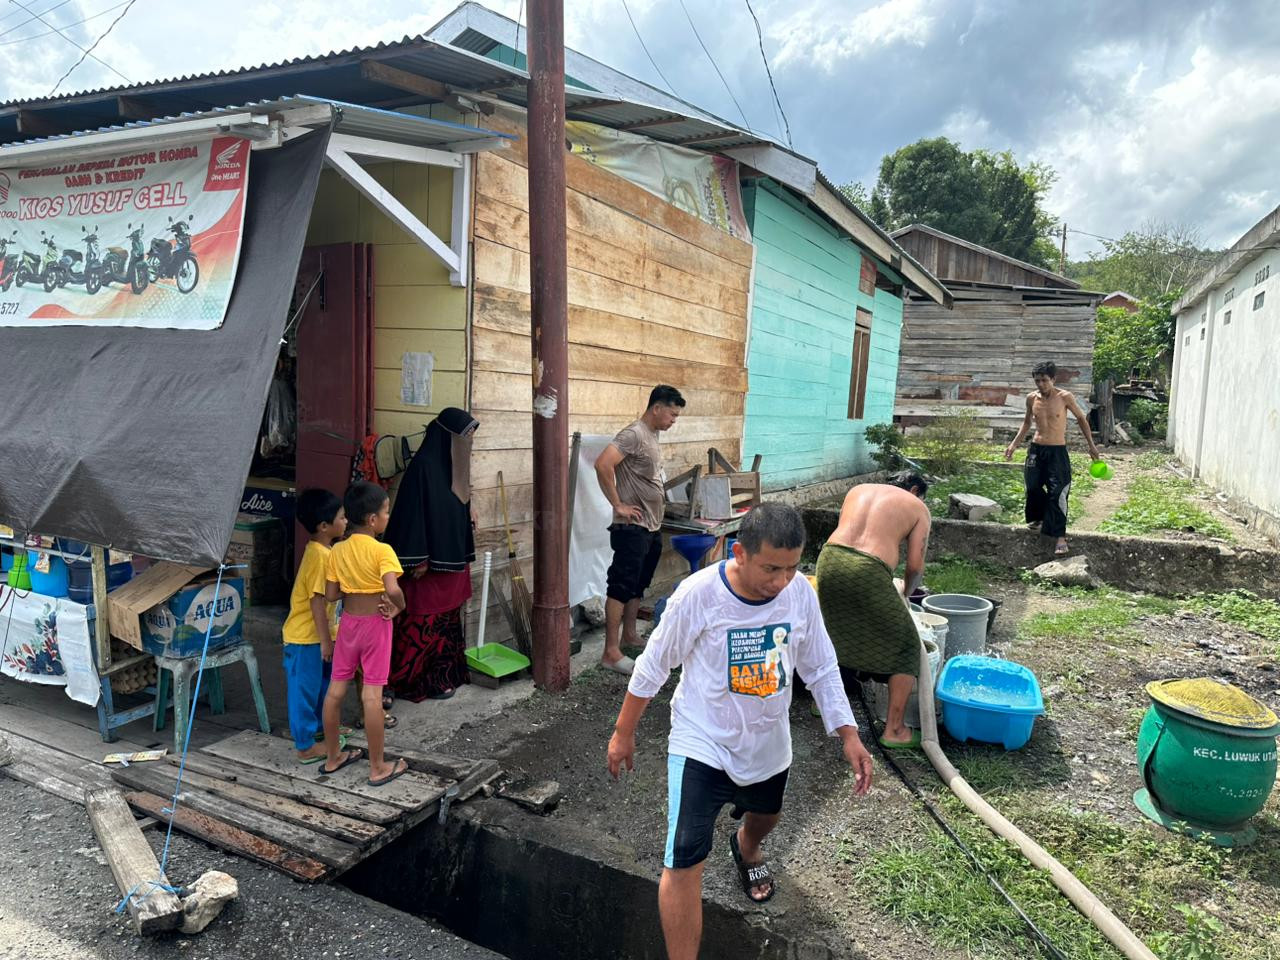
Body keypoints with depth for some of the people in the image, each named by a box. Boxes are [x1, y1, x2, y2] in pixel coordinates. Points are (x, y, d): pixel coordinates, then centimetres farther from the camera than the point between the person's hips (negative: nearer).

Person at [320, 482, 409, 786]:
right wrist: (400, 606, -12)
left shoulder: (337, 551, -1)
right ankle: (377, 767, 9)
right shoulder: (382, 551, -18)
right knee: (372, 693, -1)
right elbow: (392, 590, -31)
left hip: (348, 622, 6)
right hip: (375, 623, -6)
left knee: (336, 689, 13)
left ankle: (333, 757, 28)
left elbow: (331, 595, 1)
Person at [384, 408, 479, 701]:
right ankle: (425, 681, 13)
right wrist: (419, 559, -21)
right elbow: (413, 513, -20)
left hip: (452, 557, 9)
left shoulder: (453, 463, 7)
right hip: (430, 561, -9)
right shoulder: (424, 465, -19)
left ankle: (448, 671, 29)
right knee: (426, 621, 2)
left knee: (448, 617, 17)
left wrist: (464, 552, 17)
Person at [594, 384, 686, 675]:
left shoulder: (652, 436, 13)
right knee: (621, 587, -6)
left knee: (638, 585, 18)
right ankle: (611, 652, -3)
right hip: (632, 528, -9)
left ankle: (629, 635, 32)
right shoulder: (633, 434, -16)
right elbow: (602, 465, -28)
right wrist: (618, 505, -22)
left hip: (652, 527, 9)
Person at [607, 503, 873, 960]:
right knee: (684, 861, -14)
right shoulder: (698, 594, -28)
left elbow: (821, 669, -2)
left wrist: (848, 734, -9)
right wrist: (623, 733, -4)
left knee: (766, 815, 32)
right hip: (702, 743, -4)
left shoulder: (801, 593, -17)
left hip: (768, 742, 5)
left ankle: (746, 851, 69)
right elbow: (653, 667, -14)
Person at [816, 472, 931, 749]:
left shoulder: (858, 490, 25)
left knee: (838, 634, 30)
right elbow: (915, 565, 8)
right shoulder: (917, 507, 14)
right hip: (868, 571, -5)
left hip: (830, 560, 5)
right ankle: (894, 729, 15)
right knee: (906, 646, 13)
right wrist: (905, 593, 28)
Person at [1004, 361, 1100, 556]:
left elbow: (1081, 419, 4)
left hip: (1057, 451, -4)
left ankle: (1061, 537, -10)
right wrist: (1014, 444, 12)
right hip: (1036, 449, 4)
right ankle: (1039, 518, 34)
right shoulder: (1031, 398, 1)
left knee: (1057, 492, -11)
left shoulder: (1065, 397, -10)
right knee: (1032, 487, 4)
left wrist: (1091, 445, 4)